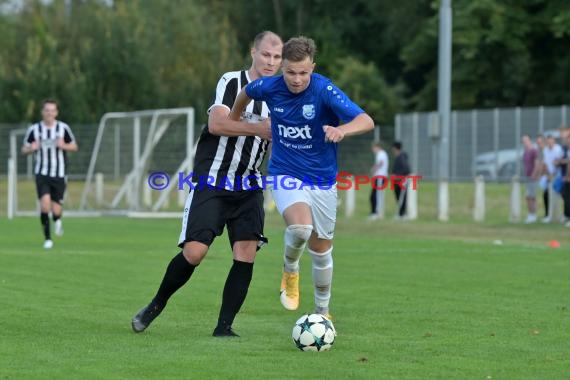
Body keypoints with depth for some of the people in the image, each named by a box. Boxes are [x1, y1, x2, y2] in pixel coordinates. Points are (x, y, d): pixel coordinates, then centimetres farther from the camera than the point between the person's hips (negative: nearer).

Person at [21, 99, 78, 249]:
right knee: (45, 203, -19)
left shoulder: (63, 128, -2)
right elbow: (24, 149, 8)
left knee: (56, 210, -3)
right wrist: (31, 148, -16)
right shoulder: (34, 129, -1)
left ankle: (57, 220, 36)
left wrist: (63, 146, -14)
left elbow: (74, 147, 7)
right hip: (42, 174, 0)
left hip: (59, 175, 0)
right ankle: (47, 238, -4)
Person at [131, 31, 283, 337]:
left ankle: (224, 326, -3)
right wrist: (257, 128, -25)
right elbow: (216, 123, -20)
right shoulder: (232, 82, -6)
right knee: (194, 252, -13)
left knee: (246, 254, -11)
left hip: (248, 188, 5)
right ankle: (157, 305, 11)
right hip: (211, 183, -5)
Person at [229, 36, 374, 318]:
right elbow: (246, 93, 14)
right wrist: (232, 120, 25)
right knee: (301, 227, -29)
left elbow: (366, 121, -33)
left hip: (322, 181, 0)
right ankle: (290, 271, 3)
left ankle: (322, 313, 32)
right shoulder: (269, 87, -12)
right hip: (285, 175, 0)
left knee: (321, 249, 10)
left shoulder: (324, 90, -21)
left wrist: (342, 130, -53)